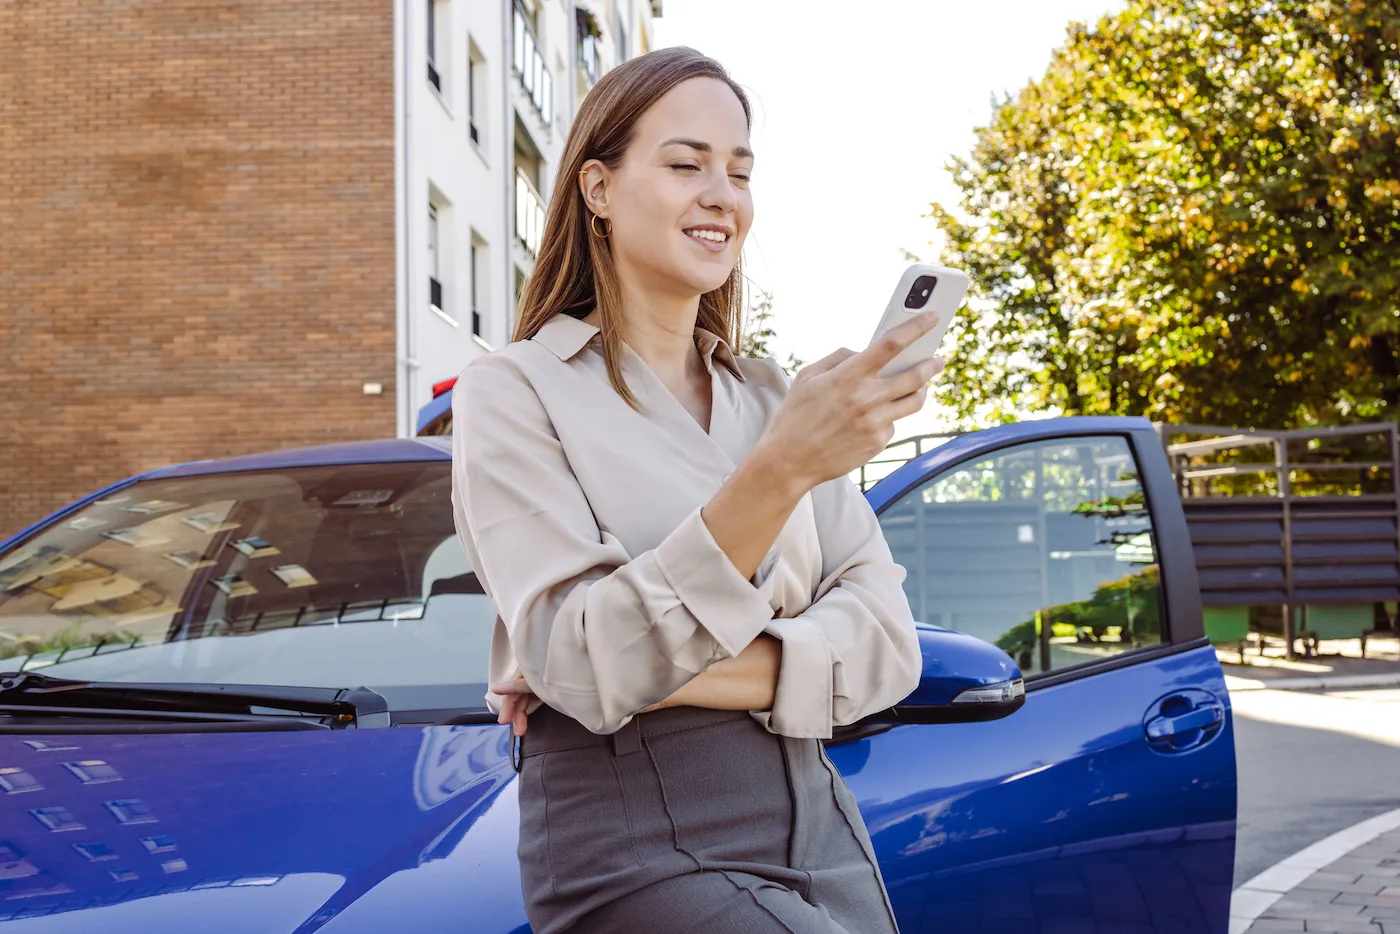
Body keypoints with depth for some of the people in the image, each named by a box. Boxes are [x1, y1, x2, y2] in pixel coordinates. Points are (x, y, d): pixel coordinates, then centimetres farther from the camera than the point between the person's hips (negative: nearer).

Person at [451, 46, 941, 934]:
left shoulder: (773, 396, 11)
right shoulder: (517, 391, -4)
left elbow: (889, 644, 2)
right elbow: (584, 666, -16)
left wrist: (680, 677, -14)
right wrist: (777, 471, -26)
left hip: (819, 824, 5)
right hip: (637, 851, -5)